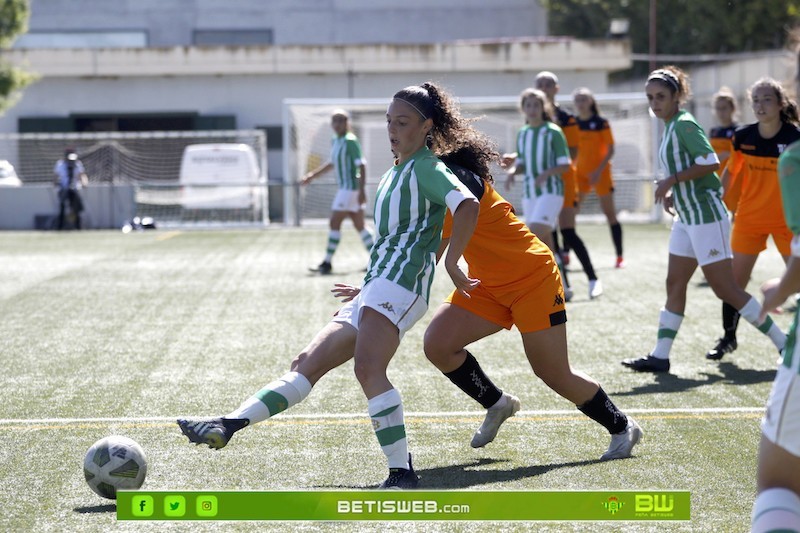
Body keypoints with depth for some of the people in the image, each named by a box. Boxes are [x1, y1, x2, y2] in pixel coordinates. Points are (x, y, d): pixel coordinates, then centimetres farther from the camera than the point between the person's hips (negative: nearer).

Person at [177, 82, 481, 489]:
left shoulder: (426, 167, -3)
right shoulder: (396, 173, 26)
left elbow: (467, 204, -21)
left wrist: (451, 262, -21)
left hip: (400, 284, -10)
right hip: (376, 290, 10)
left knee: (368, 368, -27)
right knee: (306, 365, 1)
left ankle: (402, 473, -28)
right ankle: (226, 427, -6)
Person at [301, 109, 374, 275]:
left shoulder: (350, 141, -14)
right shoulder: (335, 141, 13)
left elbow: (361, 165, -18)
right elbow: (333, 163, 29)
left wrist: (361, 190, -25)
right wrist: (312, 175, 29)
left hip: (350, 188, -9)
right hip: (345, 188, 9)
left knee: (334, 224, -7)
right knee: (359, 226, 10)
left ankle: (327, 262, -3)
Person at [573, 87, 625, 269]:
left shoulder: (601, 123, -6)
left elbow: (610, 150, -8)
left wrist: (599, 170, -17)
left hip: (600, 173, -4)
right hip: (580, 172, 4)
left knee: (609, 213, -1)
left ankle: (620, 257, 4)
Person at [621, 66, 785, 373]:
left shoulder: (685, 125, -15)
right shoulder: (670, 127, 13)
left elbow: (710, 162, -25)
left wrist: (672, 180, -21)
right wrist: (673, 192, 8)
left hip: (706, 215, -10)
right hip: (687, 217, 10)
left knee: (724, 288, -7)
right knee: (675, 284, 8)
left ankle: (784, 344, 0)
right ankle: (660, 356, 11)